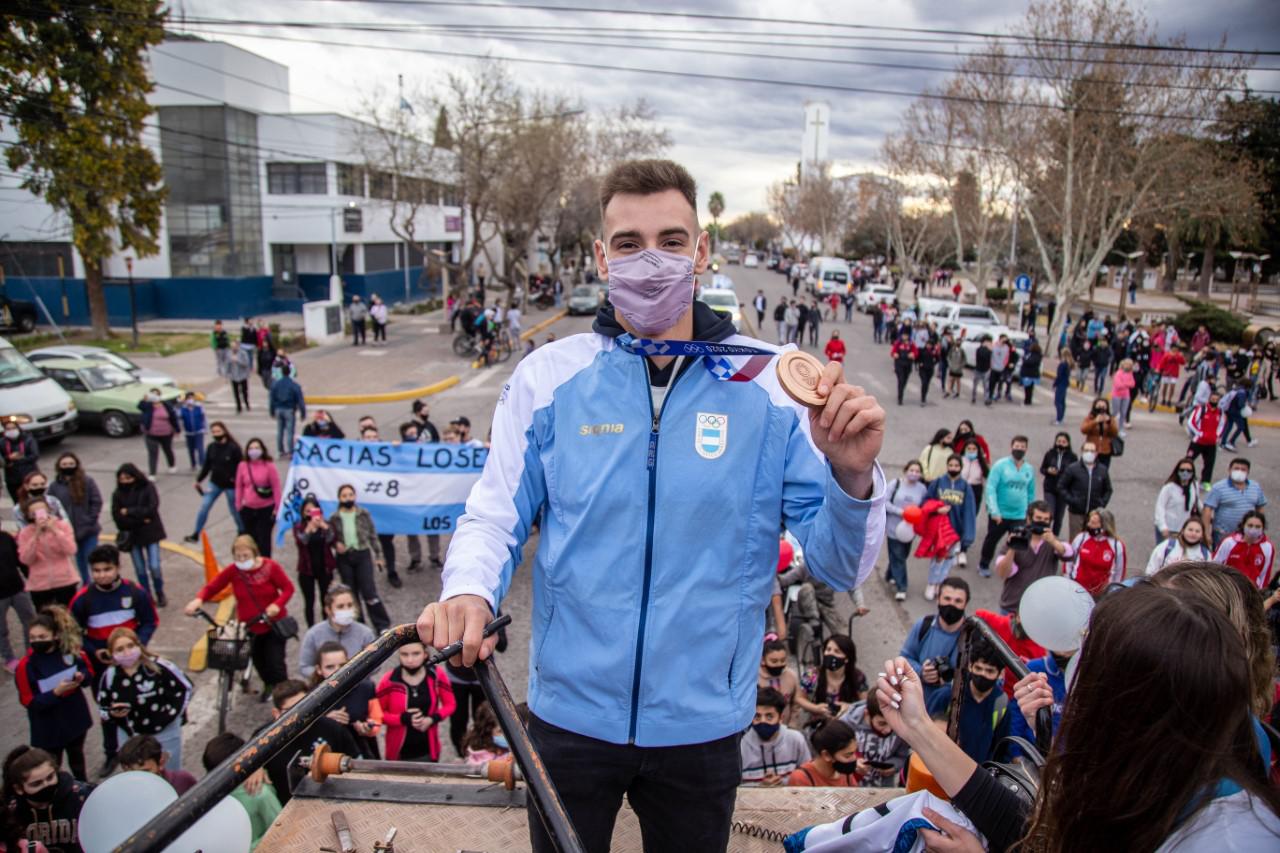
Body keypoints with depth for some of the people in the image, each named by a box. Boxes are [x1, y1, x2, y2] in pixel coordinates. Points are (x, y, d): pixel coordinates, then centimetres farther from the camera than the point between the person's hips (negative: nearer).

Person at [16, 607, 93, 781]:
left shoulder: (71, 650, -14)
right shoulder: (26, 666, -22)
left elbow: (89, 671, 1)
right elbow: (29, 702, -18)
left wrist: (81, 676, -21)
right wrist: (55, 692, -31)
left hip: (76, 717, 4)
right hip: (48, 727, -4)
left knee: (76, 757, 27)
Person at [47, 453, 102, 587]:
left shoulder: (87, 481, -7)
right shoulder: (55, 486, -2)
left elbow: (97, 502, -6)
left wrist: (91, 520, -10)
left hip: (89, 530, -2)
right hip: (69, 531, 2)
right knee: (80, 560, 15)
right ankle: (86, 584, 28)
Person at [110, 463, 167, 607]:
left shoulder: (148, 488, -9)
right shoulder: (118, 494, -4)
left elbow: (151, 509, -18)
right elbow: (118, 518, -11)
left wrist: (129, 512, -16)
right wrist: (140, 519, -18)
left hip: (150, 533, -2)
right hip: (132, 536, 2)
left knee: (154, 567, -3)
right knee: (140, 570, 10)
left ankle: (160, 595, 18)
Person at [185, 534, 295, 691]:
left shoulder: (270, 567, -16)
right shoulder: (232, 571, -12)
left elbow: (288, 588, -12)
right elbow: (211, 587, -9)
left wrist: (277, 604, -30)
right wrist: (198, 599, -30)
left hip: (274, 624, -3)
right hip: (249, 626, 3)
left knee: (275, 663, -6)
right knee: (259, 662, 14)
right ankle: (269, 686, 42)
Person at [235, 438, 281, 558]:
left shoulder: (269, 465, -10)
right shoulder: (242, 465, -2)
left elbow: (276, 487, -7)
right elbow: (239, 486, 6)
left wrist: (277, 507, -7)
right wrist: (238, 504, 6)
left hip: (266, 509, -3)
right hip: (248, 509, 3)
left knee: (264, 538, 0)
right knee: (251, 538, 13)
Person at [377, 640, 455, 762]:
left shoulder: (436, 675, -9)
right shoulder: (389, 681, -15)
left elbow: (450, 704, 2)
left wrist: (432, 719, -16)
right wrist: (403, 718, -20)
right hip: (399, 753, -1)